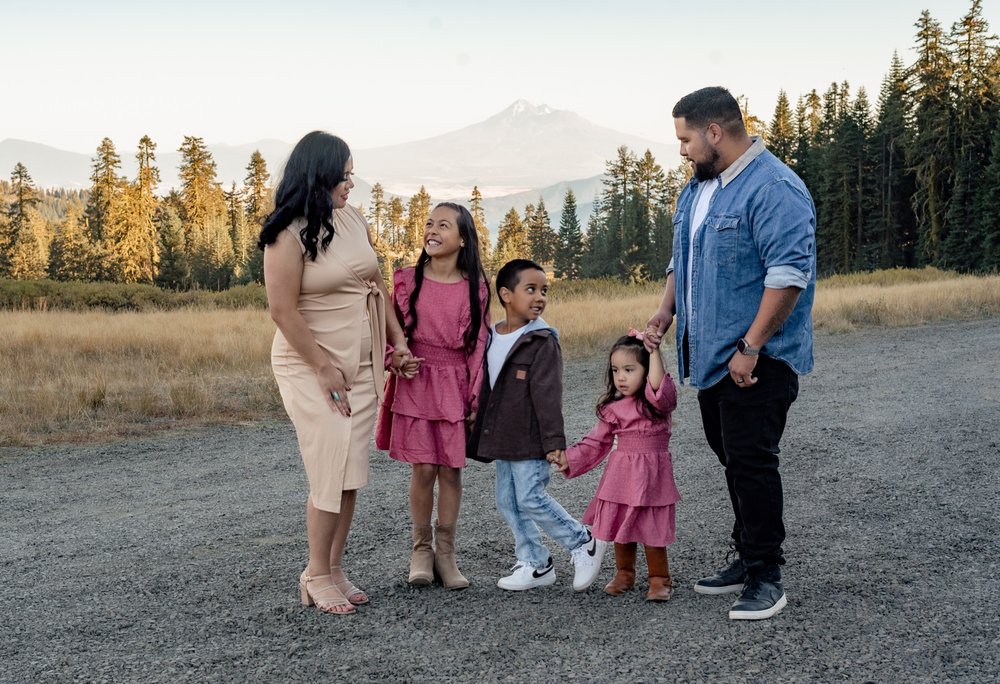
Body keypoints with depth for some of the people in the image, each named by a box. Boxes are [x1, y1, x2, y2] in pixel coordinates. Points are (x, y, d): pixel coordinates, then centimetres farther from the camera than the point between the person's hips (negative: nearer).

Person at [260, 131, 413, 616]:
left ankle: (334, 570, 16)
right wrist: (324, 368, -16)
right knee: (332, 470, -9)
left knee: (350, 472, 6)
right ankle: (317, 576, 6)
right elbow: (283, 310, -17)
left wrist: (397, 339, 14)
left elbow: (376, 284, 17)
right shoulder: (288, 234, -15)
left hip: (360, 364, 7)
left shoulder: (354, 220, 6)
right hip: (311, 366, -7)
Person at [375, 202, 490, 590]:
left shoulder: (475, 286, -1)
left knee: (451, 469, 3)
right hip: (416, 382, 0)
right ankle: (421, 550, 17)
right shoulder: (407, 280, -1)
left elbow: (478, 345, 2)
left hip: (456, 386, 0)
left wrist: (475, 399, 0)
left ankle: (445, 554, 15)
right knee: (423, 468, -1)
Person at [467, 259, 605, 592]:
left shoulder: (543, 341, -12)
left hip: (531, 440, -8)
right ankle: (535, 564, 22)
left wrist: (554, 440, -19)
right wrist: (481, 438, 18)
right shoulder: (492, 338, 8)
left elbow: (548, 395, -16)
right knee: (508, 501, 10)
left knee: (530, 498, -8)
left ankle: (584, 544, 10)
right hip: (504, 440, 8)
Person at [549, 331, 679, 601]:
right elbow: (597, 442, 10)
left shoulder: (658, 402, -9)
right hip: (620, 475, 4)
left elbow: (659, 389, -33)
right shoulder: (612, 408, 4)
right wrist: (569, 458, 1)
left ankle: (659, 580, 19)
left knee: (651, 530, 2)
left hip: (651, 475, -4)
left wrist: (653, 350, -31)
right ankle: (624, 574, 34)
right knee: (621, 528, 15)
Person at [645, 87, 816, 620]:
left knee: (752, 462, -7)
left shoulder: (774, 189, -17)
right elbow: (681, 259, 25)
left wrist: (751, 347, -24)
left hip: (756, 362, -9)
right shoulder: (697, 188, 14)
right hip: (710, 356, 9)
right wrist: (666, 311, 10)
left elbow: (789, 274, -24)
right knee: (732, 460, 15)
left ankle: (766, 577, 3)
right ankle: (747, 559, 27)